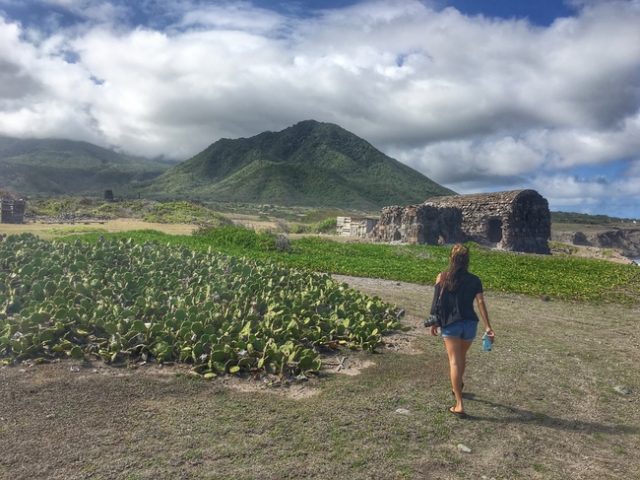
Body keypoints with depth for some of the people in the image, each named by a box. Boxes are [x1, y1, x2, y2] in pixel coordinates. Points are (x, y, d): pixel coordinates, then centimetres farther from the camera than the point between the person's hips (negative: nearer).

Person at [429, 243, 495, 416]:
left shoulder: (442, 277, -3)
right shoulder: (474, 280, 0)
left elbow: (436, 302, -3)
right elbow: (480, 303, -9)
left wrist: (433, 323, 7)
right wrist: (488, 327, -11)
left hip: (450, 324, -2)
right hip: (470, 323, 3)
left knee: (455, 361, 0)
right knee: (461, 357, 24)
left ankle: (459, 404, -5)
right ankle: (457, 387, 49)